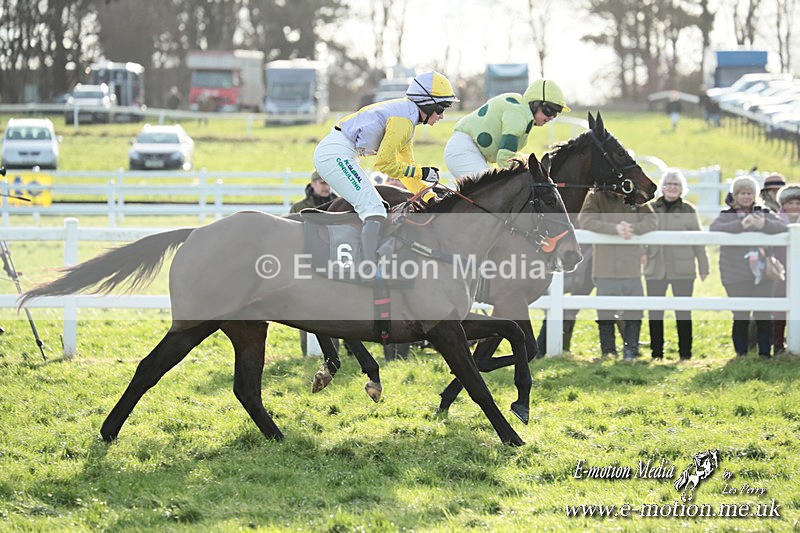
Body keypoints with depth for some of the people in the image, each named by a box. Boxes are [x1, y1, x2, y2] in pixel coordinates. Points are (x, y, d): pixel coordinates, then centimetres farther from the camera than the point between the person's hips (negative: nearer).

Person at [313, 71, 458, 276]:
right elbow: (384, 164, -16)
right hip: (335, 154, -11)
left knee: (374, 209, 16)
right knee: (374, 211, -17)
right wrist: (421, 173, -9)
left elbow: (405, 166, 22)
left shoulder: (407, 116, 18)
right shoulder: (403, 118, -14)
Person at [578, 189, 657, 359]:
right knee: (606, 314, 1)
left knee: (634, 313, 3)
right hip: (605, 270, -2)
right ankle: (608, 352, 9)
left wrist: (633, 228, -19)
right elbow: (585, 220, -12)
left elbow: (652, 221, 2)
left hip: (632, 269, 2)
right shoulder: (596, 197, 3)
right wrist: (615, 228, -24)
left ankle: (631, 351, 10)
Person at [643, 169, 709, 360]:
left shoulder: (688, 210, 5)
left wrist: (703, 266, 4)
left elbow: (698, 240, 7)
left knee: (683, 312, 1)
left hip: (682, 268, -2)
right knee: (655, 312, 4)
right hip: (655, 268, 2)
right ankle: (656, 352, 13)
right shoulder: (652, 209, 8)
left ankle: (685, 352, 7)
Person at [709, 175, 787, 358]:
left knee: (764, 317, -1)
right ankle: (741, 355, 6)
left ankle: (765, 354, 5)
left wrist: (764, 225, -23)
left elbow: (782, 226, -3)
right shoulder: (727, 215, 5)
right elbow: (714, 228, -15)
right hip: (736, 277, -2)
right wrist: (741, 224, -26)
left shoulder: (763, 214, 12)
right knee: (741, 318, -3)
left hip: (762, 274, 2)